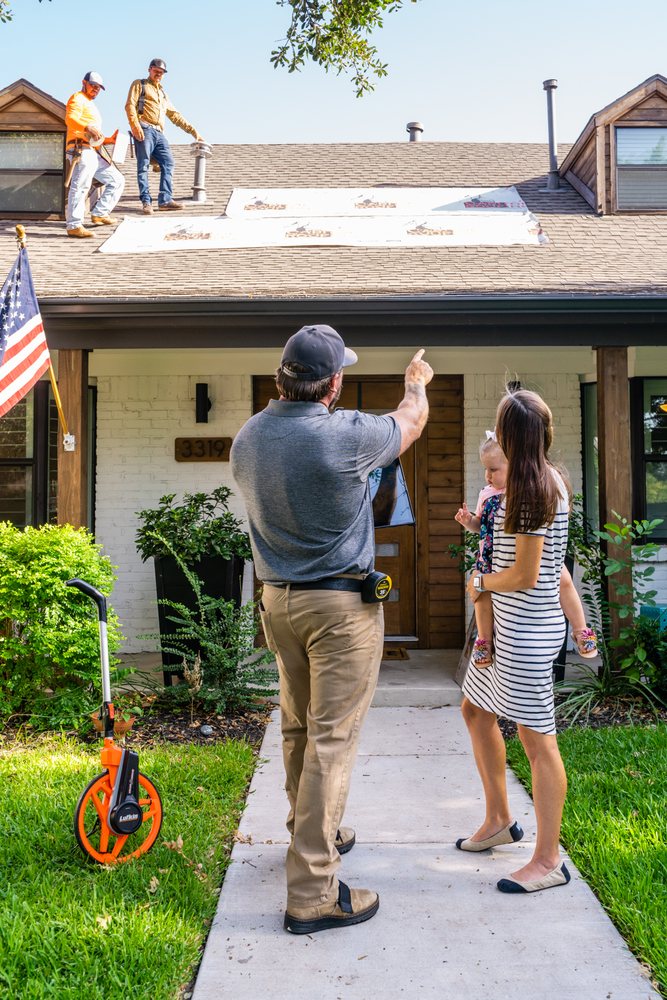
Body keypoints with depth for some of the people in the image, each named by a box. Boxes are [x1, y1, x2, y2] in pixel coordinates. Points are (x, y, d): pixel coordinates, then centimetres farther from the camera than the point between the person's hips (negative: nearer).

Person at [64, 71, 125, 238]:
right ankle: (74, 226, -22)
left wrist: (109, 139, 18)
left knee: (117, 180, 11)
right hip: (82, 151, -10)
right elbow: (70, 119, -18)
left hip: (95, 154, 10)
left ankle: (99, 214, 10)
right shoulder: (78, 99, 3)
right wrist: (88, 127, -34)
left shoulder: (91, 105, 33)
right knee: (80, 186, -18)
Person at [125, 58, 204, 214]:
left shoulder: (162, 93, 31)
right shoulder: (139, 84, 13)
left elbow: (175, 115, 29)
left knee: (168, 163, -7)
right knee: (143, 165, -11)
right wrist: (135, 125, -17)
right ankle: (146, 202, -14)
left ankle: (165, 200, -10)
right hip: (144, 130, -6)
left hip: (159, 133, 6)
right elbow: (130, 105, -1)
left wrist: (193, 130, 20)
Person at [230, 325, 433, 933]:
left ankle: (316, 833, 40)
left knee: (298, 728, 19)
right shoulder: (346, 435, -18)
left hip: (279, 600, 7)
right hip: (342, 603, -7)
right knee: (332, 739, -3)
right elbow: (411, 420, 3)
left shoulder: (248, 438, 1)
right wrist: (417, 381, 26)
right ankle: (312, 892, 2)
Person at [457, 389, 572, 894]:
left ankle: (549, 860, 13)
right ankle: (499, 820, 34)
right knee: (476, 711, 19)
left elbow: (525, 575, -20)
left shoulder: (533, 488, -19)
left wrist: (481, 582, -3)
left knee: (537, 738, -1)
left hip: (528, 629, -10)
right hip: (507, 623, 10)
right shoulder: (549, 481, 10)